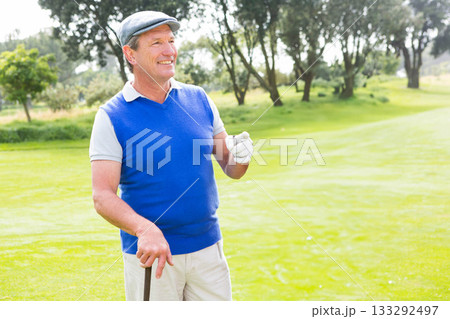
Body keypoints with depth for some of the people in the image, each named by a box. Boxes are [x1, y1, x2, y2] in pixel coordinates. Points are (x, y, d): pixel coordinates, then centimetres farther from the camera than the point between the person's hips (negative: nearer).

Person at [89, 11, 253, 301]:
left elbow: (229, 167, 10)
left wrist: (241, 158, -14)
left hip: (209, 246, 4)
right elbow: (103, 197, -14)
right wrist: (145, 229, -31)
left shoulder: (199, 99, 4)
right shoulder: (111, 117, -8)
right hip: (151, 254, -3)